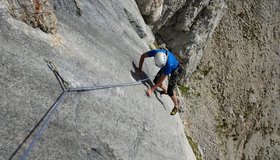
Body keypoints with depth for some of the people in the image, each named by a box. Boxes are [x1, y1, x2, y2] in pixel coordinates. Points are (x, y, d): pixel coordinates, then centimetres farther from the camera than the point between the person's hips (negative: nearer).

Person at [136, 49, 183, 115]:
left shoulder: (169, 64, -44)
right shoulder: (155, 52, -33)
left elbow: (162, 79, -35)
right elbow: (143, 56, -14)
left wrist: (151, 90, -33)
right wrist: (139, 68, -18)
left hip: (175, 71, -6)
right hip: (166, 68, 6)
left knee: (170, 91, -11)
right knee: (156, 80, 6)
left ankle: (176, 106, 15)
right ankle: (165, 90, 36)